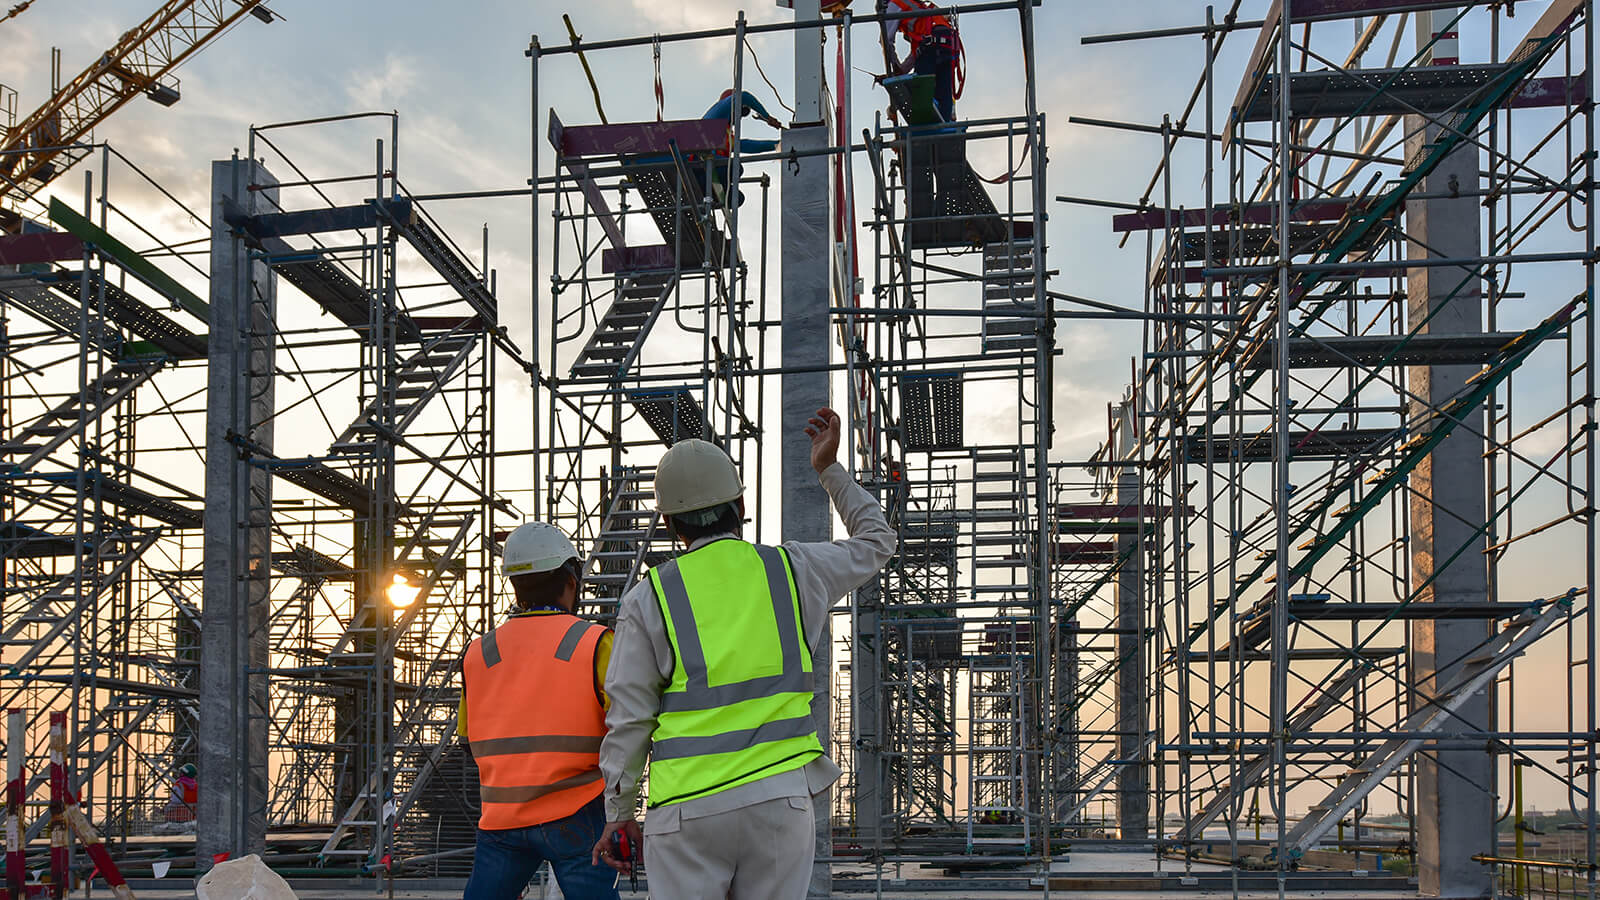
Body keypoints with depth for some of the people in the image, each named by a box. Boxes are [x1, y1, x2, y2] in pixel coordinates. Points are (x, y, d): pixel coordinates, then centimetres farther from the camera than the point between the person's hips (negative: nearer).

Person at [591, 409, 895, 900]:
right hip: (778, 796, 2)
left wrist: (619, 814, 8)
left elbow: (629, 719, 0)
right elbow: (875, 542, 26)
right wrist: (829, 468, 32)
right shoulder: (793, 569, 7)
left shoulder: (648, 597, 1)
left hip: (686, 808, -1)